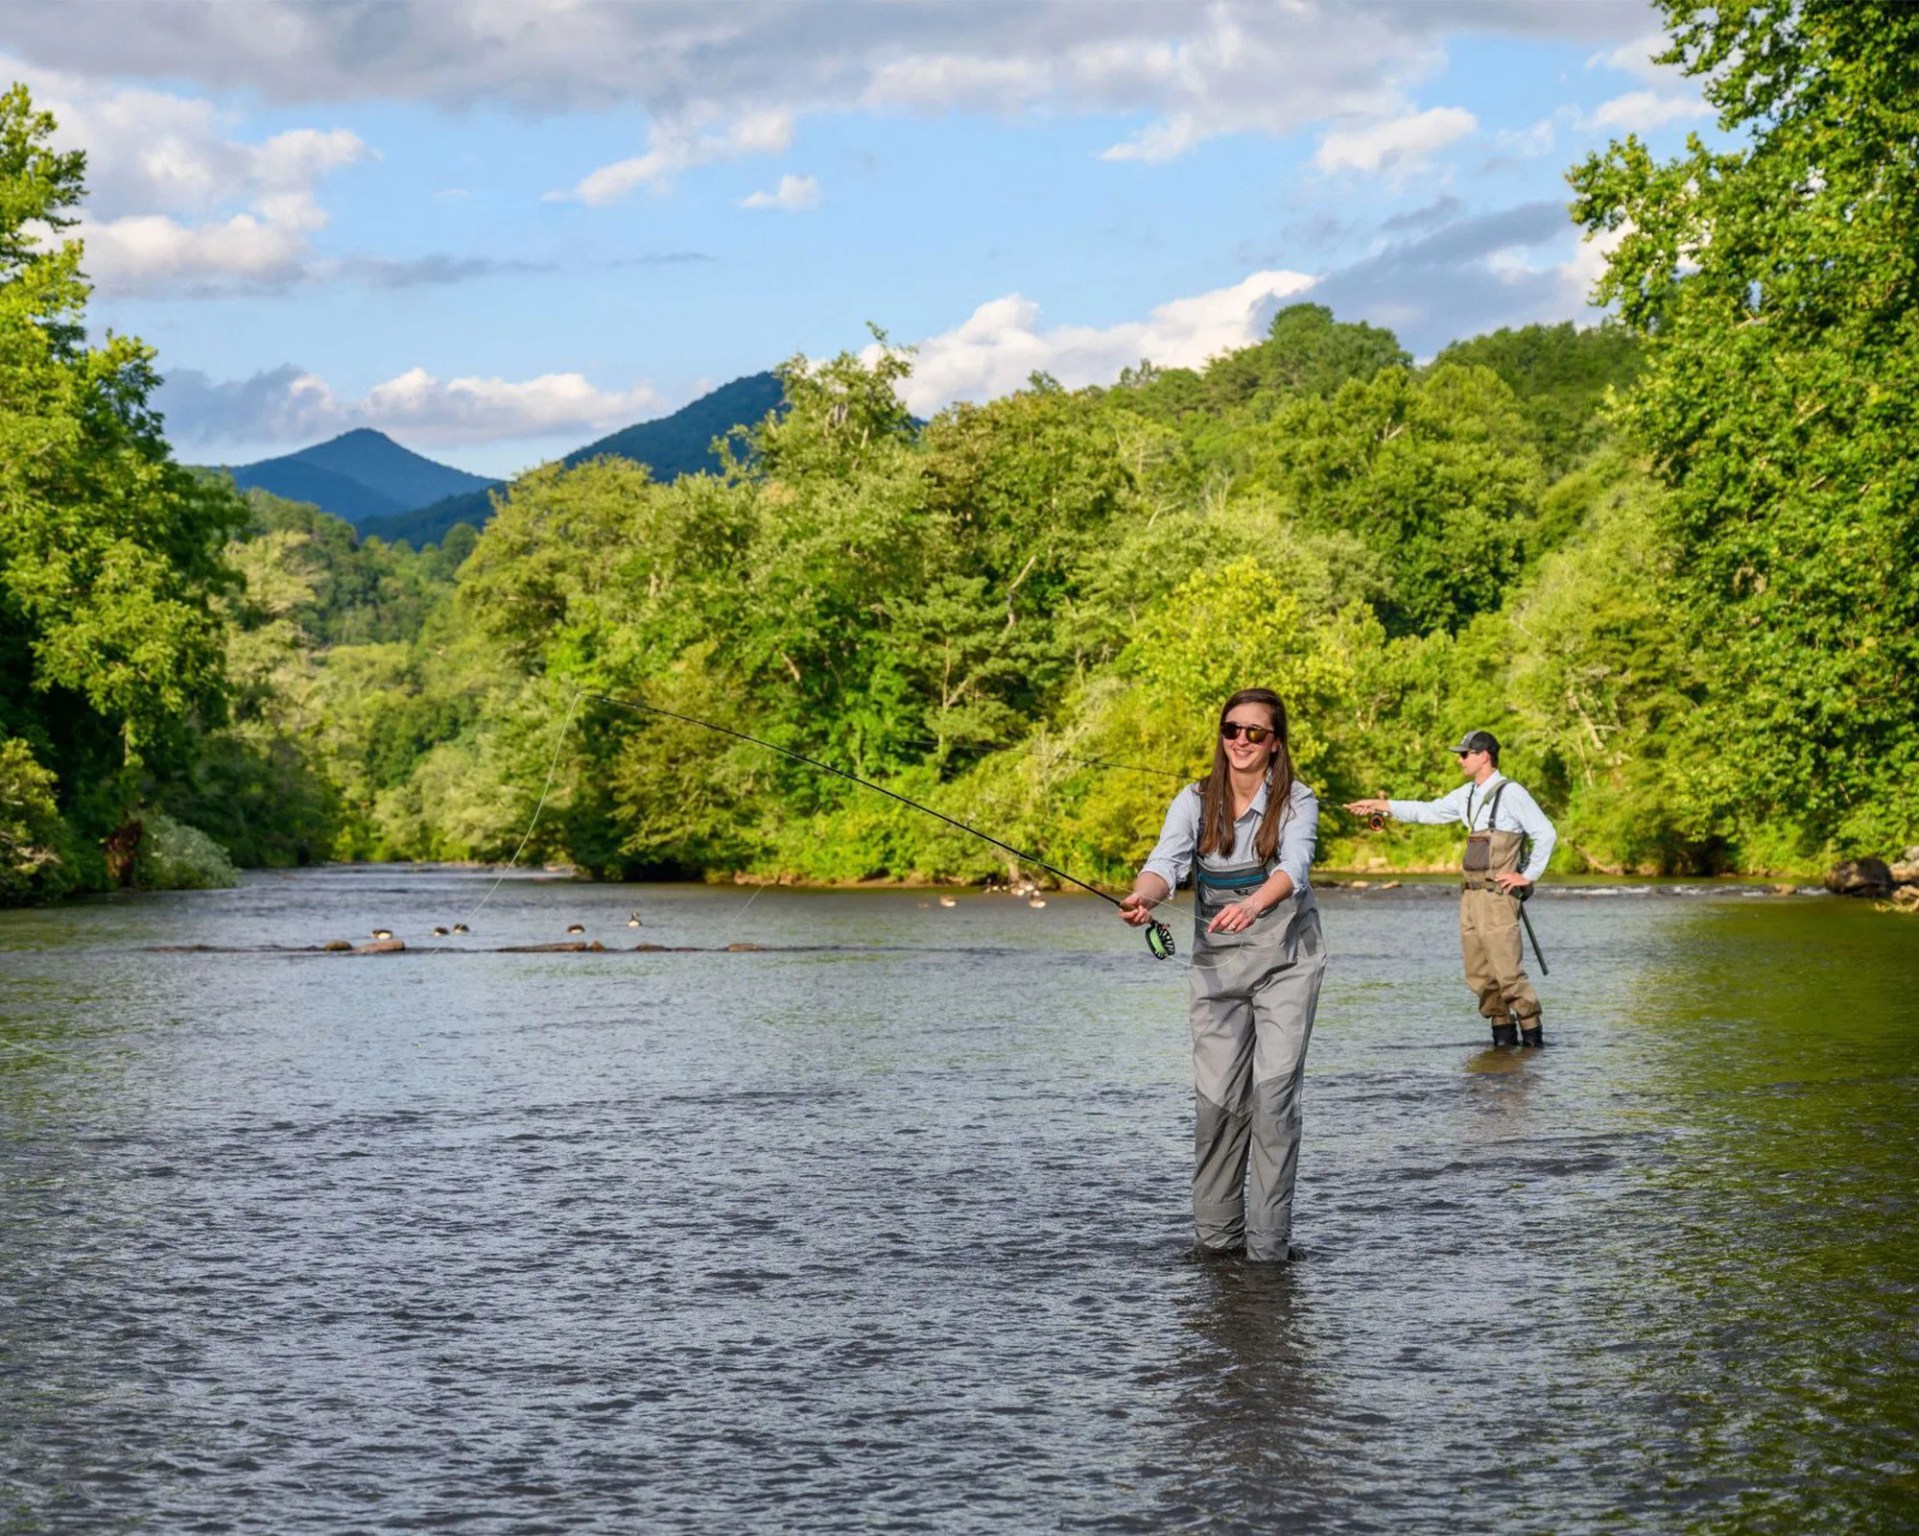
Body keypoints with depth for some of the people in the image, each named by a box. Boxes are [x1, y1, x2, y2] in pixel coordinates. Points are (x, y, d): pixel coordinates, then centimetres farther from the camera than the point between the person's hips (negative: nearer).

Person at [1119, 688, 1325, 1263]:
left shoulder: (1296, 801, -9)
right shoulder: (1195, 802, -3)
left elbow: (1293, 867, -27)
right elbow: (1167, 861, -19)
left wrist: (1252, 905, -48)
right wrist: (1143, 896, -43)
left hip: (1286, 961, -2)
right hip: (1216, 962, 2)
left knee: (1275, 1092, -10)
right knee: (1217, 1096, -2)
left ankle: (1269, 1239, -5)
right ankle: (1215, 1233, 9)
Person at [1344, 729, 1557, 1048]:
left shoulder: (1512, 794, -9)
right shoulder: (1467, 795, 14)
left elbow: (1546, 834, -11)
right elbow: (1428, 811, 22)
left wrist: (1528, 876, -9)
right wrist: (1381, 806, 18)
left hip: (1498, 895, -8)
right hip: (1470, 894, 8)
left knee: (1508, 971, -9)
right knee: (1479, 974, 6)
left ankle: (1531, 1030, 1)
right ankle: (1502, 1030, 14)